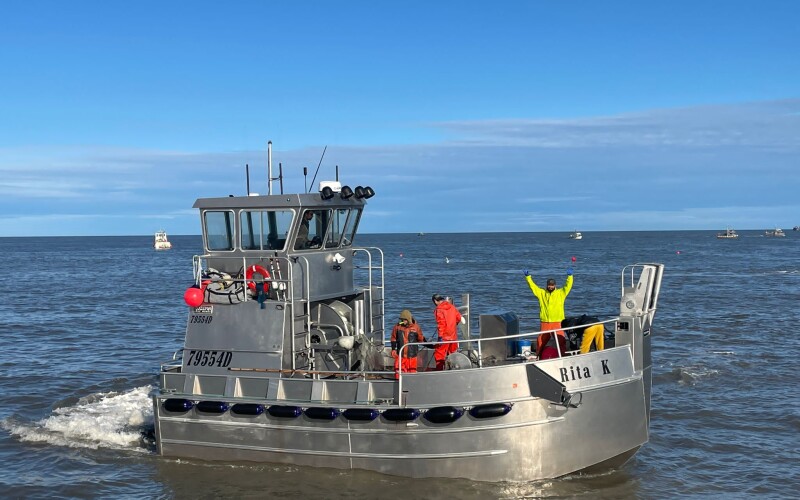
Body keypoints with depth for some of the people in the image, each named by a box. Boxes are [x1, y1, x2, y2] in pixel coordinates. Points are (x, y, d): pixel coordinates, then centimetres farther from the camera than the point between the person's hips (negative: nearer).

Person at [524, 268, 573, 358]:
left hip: (558, 322, -1)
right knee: (541, 340, 2)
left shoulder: (561, 293, 8)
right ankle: (539, 356, 12)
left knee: (561, 340, -3)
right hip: (545, 322, 1)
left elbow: (568, 286, -2)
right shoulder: (541, 293, 11)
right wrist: (528, 276, -2)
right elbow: (532, 286, 7)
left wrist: (569, 276, -16)